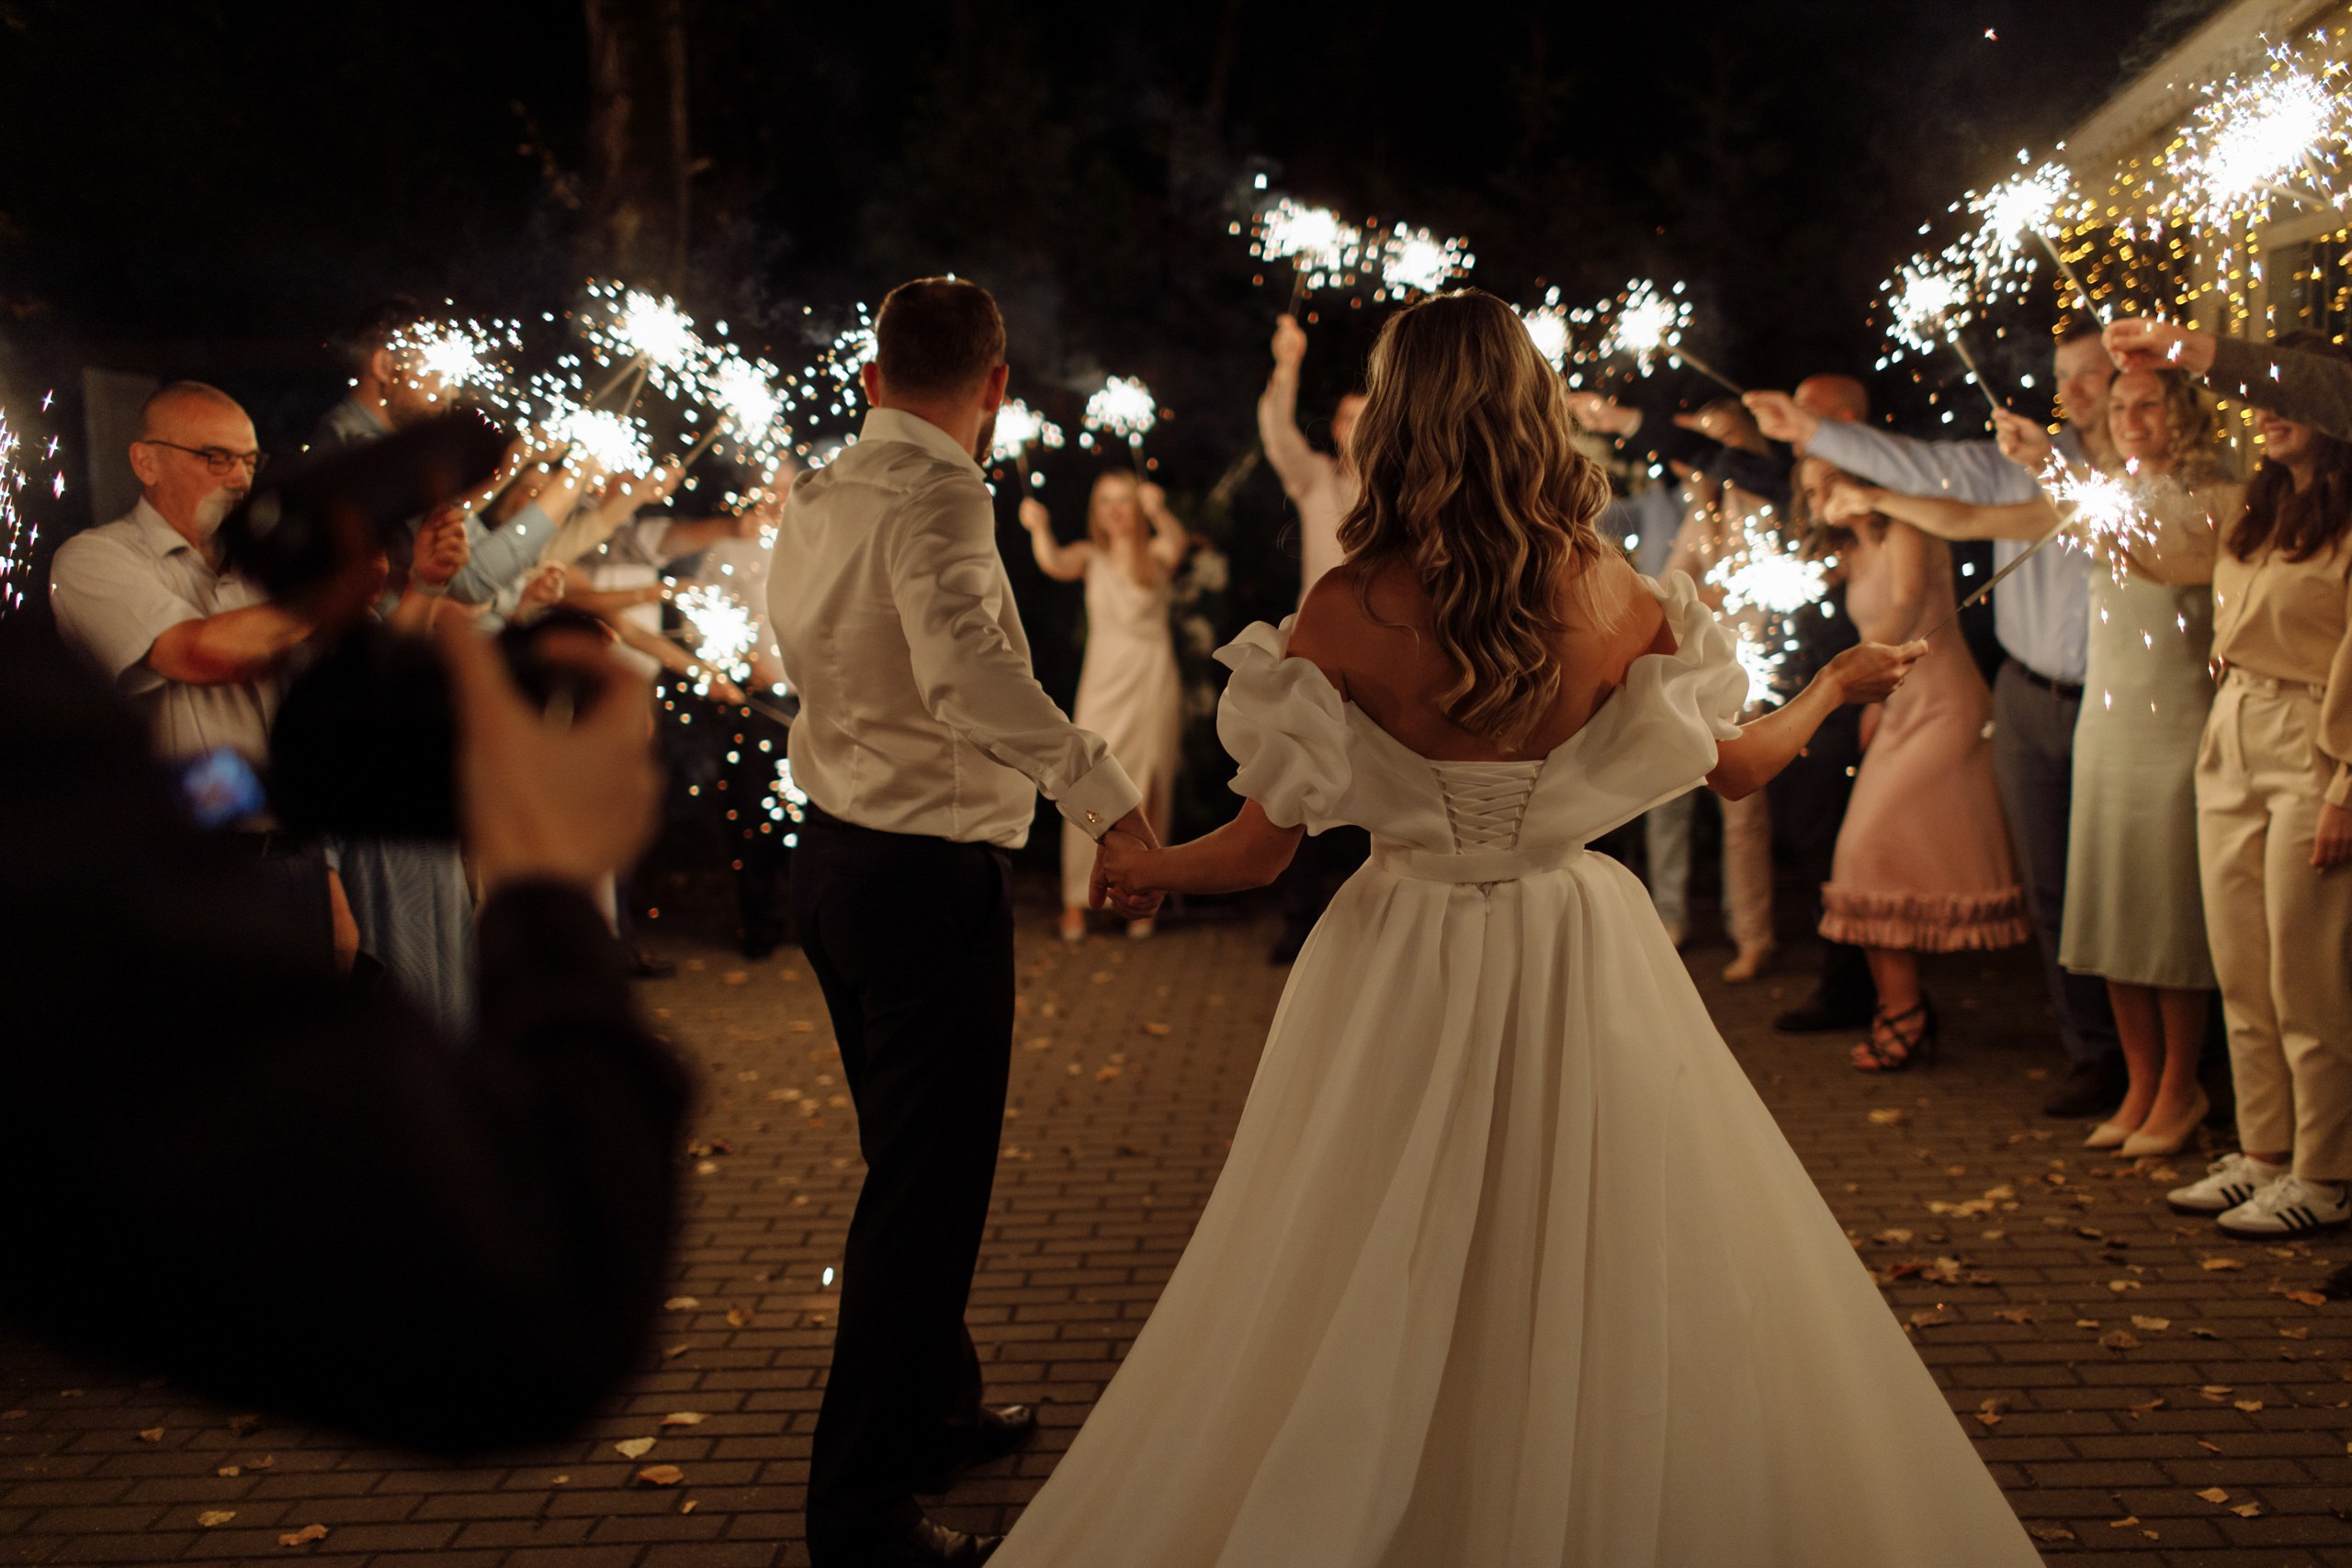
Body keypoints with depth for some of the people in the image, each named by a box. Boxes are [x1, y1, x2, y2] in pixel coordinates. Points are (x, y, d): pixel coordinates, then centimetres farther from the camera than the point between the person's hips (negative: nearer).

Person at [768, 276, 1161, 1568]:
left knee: (912, 1161, 22)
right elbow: (968, 670, -36)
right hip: (928, 878, -9)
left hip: (836, 857, 10)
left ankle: (932, 1410, 39)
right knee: (924, 1188, -1)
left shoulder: (813, 500, 9)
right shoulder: (936, 496, -18)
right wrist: (1111, 798, -38)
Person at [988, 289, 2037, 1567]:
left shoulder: (1352, 610, -13)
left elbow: (1262, 846, -7)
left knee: (1367, 1330, 12)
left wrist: (1142, 865, 14)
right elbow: (1736, 764, 8)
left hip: (1410, 972, -2)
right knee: (1617, 1307, 18)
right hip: (1579, 970, 2)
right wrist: (1835, 685, 28)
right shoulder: (1613, 595, -8)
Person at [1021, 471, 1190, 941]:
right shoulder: (1091, 557, 8)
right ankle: (1076, 900, -7)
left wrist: (1158, 511, -36)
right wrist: (1039, 527, -29)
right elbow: (1055, 563, -13)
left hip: (1152, 681, 0)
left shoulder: (1156, 555, 5)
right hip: (1103, 682, 0)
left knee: (1148, 793, 1)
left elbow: (1178, 545, -19)